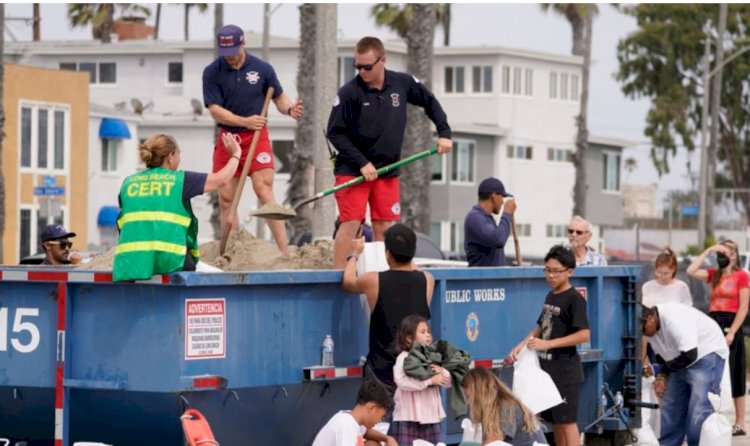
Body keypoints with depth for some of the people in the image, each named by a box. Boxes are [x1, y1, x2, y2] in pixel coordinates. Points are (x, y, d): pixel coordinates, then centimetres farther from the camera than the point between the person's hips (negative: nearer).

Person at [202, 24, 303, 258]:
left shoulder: (262, 69, -3)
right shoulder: (212, 72, -3)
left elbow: (279, 97, 6)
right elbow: (215, 110, -7)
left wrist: (290, 108, -17)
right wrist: (244, 121, -20)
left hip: (257, 136, -2)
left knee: (264, 191, -13)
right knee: (226, 198, 4)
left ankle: (285, 253, -16)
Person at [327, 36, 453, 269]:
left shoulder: (403, 83, -2)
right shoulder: (349, 92, -13)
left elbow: (430, 102, 15)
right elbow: (335, 133, -11)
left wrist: (444, 133, 5)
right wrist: (362, 163, -16)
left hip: (388, 171, 4)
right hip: (352, 170, -4)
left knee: (384, 227, 3)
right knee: (350, 223, -11)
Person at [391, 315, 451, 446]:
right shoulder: (404, 357, -8)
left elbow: (448, 382, 11)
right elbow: (401, 381, -24)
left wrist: (442, 372, -12)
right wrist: (430, 380, -23)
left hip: (431, 415, 6)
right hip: (409, 417, -6)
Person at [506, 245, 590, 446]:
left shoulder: (574, 299, -13)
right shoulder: (550, 296, 12)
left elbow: (584, 335, -21)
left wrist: (548, 344, -23)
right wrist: (521, 346, 6)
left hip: (565, 370, -8)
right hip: (547, 367, 8)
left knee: (566, 421, -7)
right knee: (555, 421, 11)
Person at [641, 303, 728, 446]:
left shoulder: (674, 319, -33)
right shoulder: (651, 328, -5)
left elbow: (690, 355, -33)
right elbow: (662, 355, 9)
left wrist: (659, 370, -22)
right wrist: (661, 377, -8)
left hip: (706, 355, -9)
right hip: (681, 362, 9)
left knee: (699, 412, -18)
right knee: (670, 407, 10)